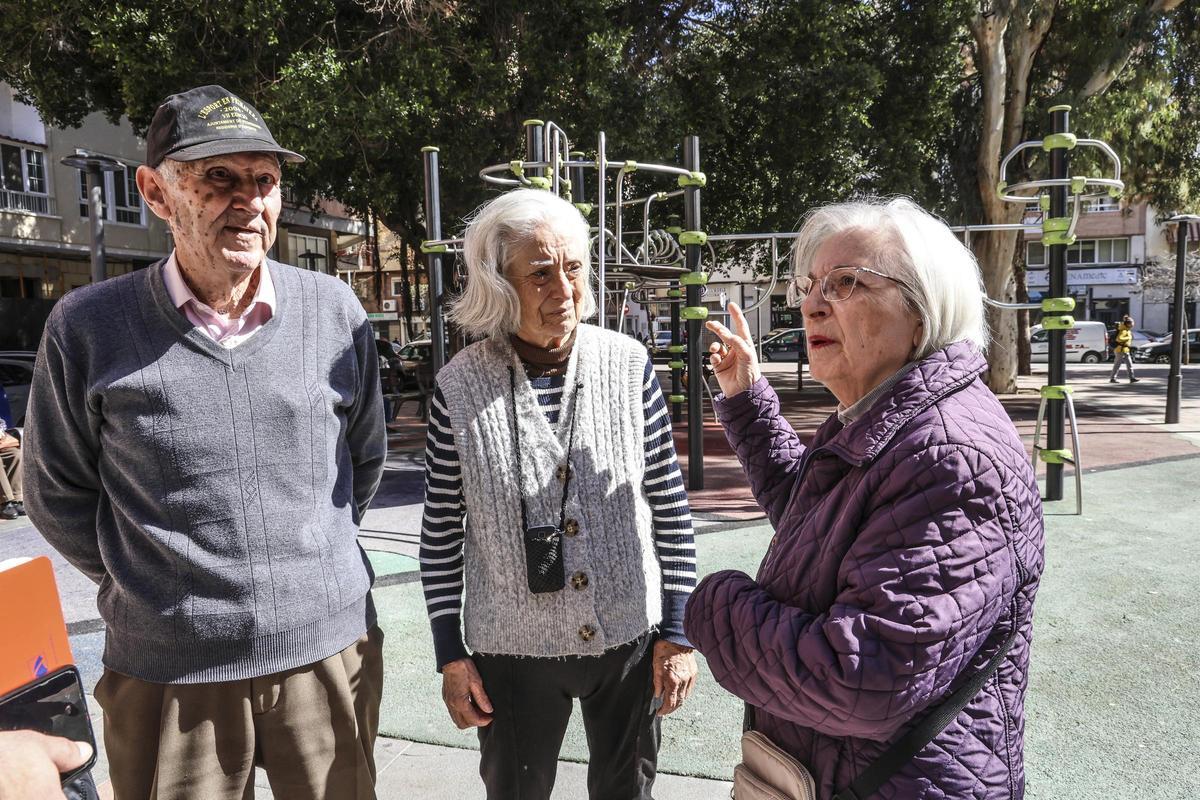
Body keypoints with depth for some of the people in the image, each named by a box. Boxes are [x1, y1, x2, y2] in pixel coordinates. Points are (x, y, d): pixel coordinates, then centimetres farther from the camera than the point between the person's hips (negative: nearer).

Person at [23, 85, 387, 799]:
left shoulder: (335, 308, -3)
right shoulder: (88, 327, -7)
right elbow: (59, 494, 5)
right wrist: (146, 585, 6)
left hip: (330, 648, 2)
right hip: (167, 671, -1)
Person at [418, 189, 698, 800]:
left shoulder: (628, 364, -7)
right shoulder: (460, 384, -8)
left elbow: (670, 507, -2)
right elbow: (441, 531, 0)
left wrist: (677, 632, -1)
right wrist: (450, 654, 1)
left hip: (630, 637, 1)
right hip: (513, 648, 0)